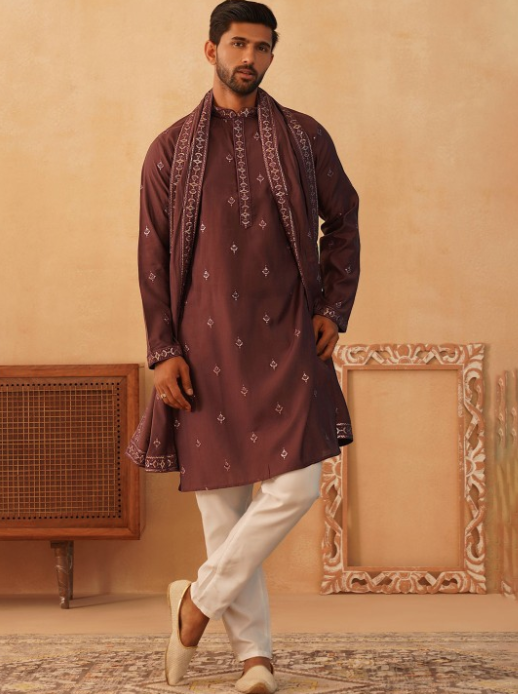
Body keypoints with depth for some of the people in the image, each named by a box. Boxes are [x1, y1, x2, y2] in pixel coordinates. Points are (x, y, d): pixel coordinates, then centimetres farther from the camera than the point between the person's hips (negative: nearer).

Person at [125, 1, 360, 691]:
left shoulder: (304, 138, 9)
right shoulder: (171, 150, 7)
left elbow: (343, 220, 18)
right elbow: (153, 257, 6)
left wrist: (335, 309, 6)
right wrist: (163, 351, -2)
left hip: (285, 339, 1)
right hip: (206, 344, 0)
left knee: (296, 485, -13)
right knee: (221, 501, 1)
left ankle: (200, 599, 7)